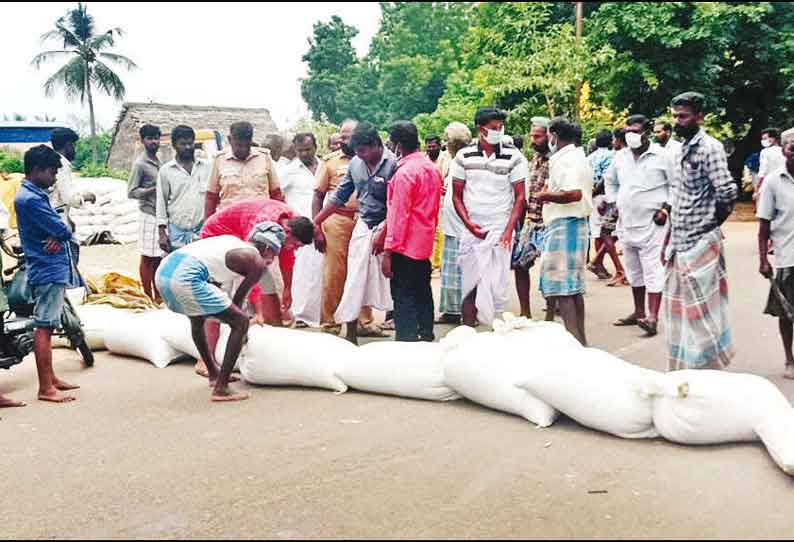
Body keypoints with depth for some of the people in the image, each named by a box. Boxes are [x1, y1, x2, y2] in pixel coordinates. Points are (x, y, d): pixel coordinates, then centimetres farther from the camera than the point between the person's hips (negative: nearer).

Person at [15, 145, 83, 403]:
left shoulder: (37, 195, 15)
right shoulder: (30, 199, -17)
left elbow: (58, 228, 10)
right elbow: (62, 229, -19)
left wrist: (58, 236, -11)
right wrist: (62, 234, 2)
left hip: (54, 269, 10)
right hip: (48, 271, -10)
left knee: (47, 326, 15)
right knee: (44, 327, -7)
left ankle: (50, 377, 24)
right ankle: (45, 388, -3)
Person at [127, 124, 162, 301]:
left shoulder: (157, 161, 14)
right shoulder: (140, 164, -10)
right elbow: (131, 192, -12)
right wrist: (154, 189, -19)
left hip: (159, 215, 8)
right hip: (149, 216, -8)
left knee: (158, 258, 11)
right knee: (148, 258, -3)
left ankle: (158, 296, 18)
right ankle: (148, 297, 2)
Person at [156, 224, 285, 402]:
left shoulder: (231, 241, 28)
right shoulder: (257, 262, 7)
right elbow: (238, 300, 14)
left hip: (163, 271, 9)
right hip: (186, 278, -9)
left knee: (198, 317, 34)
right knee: (241, 322, 1)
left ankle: (214, 374, 45)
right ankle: (221, 388, 1)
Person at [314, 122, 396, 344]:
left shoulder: (392, 164, -14)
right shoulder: (356, 163, 5)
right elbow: (340, 196, 12)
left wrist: (383, 234, -17)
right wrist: (317, 221, 10)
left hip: (385, 227, -5)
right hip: (363, 226, 6)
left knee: (388, 280, 0)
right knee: (355, 278, 5)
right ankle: (351, 334, 13)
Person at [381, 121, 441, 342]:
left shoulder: (405, 172, -17)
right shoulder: (432, 167, 8)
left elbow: (398, 214, -19)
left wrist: (388, 251, -16)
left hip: (405, 248, -8)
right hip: (425, 245, 8)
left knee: (404, 298, -3)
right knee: (423, 293, 17)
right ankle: (426, 337, 26)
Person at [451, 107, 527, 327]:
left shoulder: (514, 157, -1)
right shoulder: (463, 156, 3)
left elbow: (519, 196, 0)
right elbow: (457, 196, 6)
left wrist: (509, 229, -11)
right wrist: (469, 224, -7)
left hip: (500, 229, -1)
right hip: (471, 230, 2)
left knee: (496, 284, -2)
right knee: (470, 284, 5)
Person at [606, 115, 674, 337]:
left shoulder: (662, 155, -6)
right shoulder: (620, 157, 9)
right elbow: (611, 181, 25)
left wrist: (666, 208, -11)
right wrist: (614, 204, 14)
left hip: (652, 223, -6)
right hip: (626, 223, 6)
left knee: (652, 270, -9)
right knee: (634, 270, 14)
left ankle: (652, 317, -11)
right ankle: (639, 312, 26)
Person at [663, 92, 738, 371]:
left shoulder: (709, 148, -13)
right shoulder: (682, 150, 14)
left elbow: (727, 193, -20)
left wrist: (709, 225, -5)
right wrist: (669, 239, 15)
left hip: (699, 243, -9)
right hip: (680, 243, 9)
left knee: (700, 309, -3)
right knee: (679, 308, 15)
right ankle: (683, 367, 26)